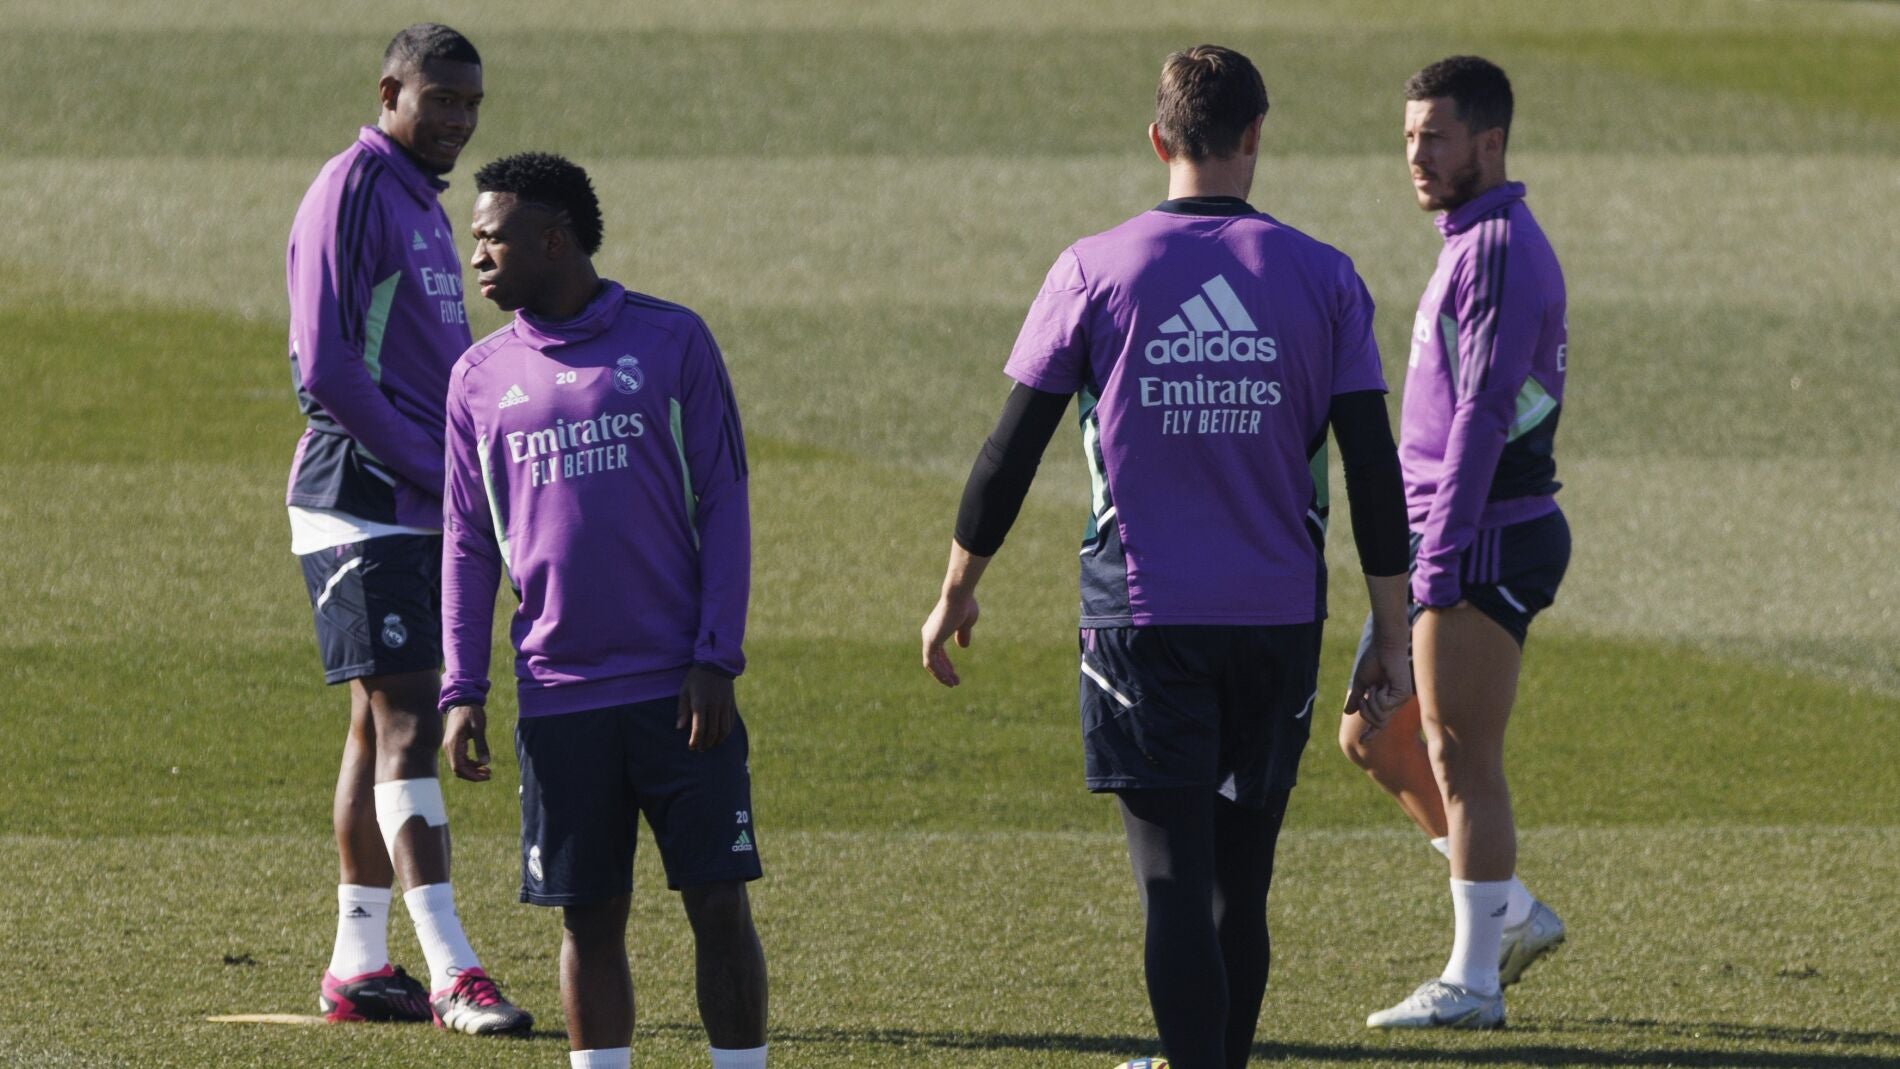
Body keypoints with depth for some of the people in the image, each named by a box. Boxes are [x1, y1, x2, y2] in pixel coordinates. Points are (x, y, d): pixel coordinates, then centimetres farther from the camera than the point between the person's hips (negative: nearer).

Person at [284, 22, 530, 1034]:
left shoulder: (422, 200, 17)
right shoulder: (349, 194, -12)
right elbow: (324, 369, -19)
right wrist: (433, 471, -16)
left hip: (420, 509, 9)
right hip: (361, 504, -9)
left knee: (385, 723, 11)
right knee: (406, 722, -13)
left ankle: (358, 966, 16)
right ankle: (451, 973, -18)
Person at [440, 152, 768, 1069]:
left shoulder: (671, 343, 1)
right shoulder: (481, 377, 9)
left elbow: (723, 504, 1)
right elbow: (468, 545, 13)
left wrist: (716, 658, -7)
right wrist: (463, 691, 4)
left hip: (679, 689, -3)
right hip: (560, 699, 3)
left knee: (719, 905, -2)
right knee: (589, 916, 4)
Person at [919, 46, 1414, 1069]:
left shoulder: (1095, 269, -3)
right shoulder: (1323, 277, 0)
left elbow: (1011, 451, 0)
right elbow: (1375, 472, -1)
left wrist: (956, 593, 13)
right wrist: (1392, 636, 7)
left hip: (1143, 621, -2)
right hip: (1277, 619, 2)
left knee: (1176, 886, -5)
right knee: (1240, 885, 13)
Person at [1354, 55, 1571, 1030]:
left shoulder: (1501, 249, -14)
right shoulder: (1471, 245, 18)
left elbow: (1483, 413, -21)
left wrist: (1439, 563, -23)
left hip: (1482, 542, -10)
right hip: (1450, 542, 10)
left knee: (1460, 761, -6)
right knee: (1373, 739, 14)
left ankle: (1473, 982, -1)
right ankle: (1514, 915, 20)